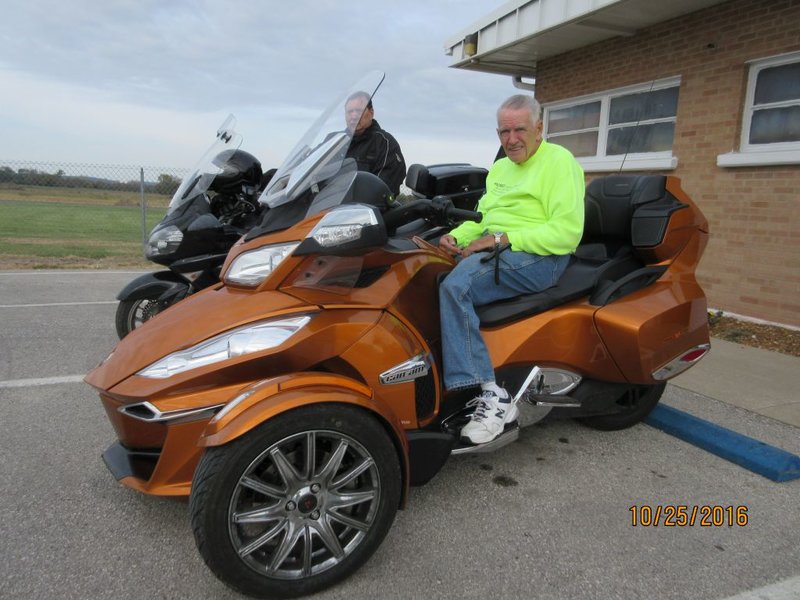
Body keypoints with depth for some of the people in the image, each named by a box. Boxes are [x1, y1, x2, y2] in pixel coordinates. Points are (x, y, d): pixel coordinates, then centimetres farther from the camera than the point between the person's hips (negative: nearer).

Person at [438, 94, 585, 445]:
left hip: (540, 257, -8)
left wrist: (501, 239, -18)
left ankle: (493, 397, -31)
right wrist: (455, 237, 0)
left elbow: (567, 233, -13)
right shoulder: (499, 168, 24)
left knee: (455, 285, -32)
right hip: (494, 251, 8)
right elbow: (482, 217, 23)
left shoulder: (559, 161, -2)